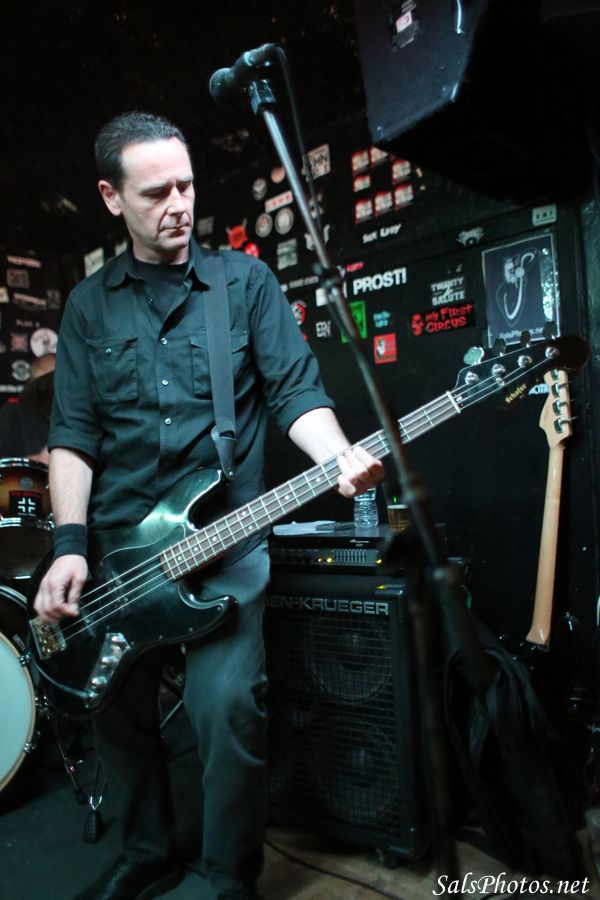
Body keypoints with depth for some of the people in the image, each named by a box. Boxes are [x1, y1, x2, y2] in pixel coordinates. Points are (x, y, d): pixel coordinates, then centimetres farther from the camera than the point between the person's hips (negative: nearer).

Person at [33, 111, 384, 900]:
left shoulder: (245, 281, 3)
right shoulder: (89, 304, 10)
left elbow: (296, 391, -3)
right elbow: (73, 433, 5)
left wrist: (340, 460, -23)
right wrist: (70, 545, -6)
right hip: (116, 547, 4)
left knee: (229, 710, -12)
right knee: (117, 711, 12)